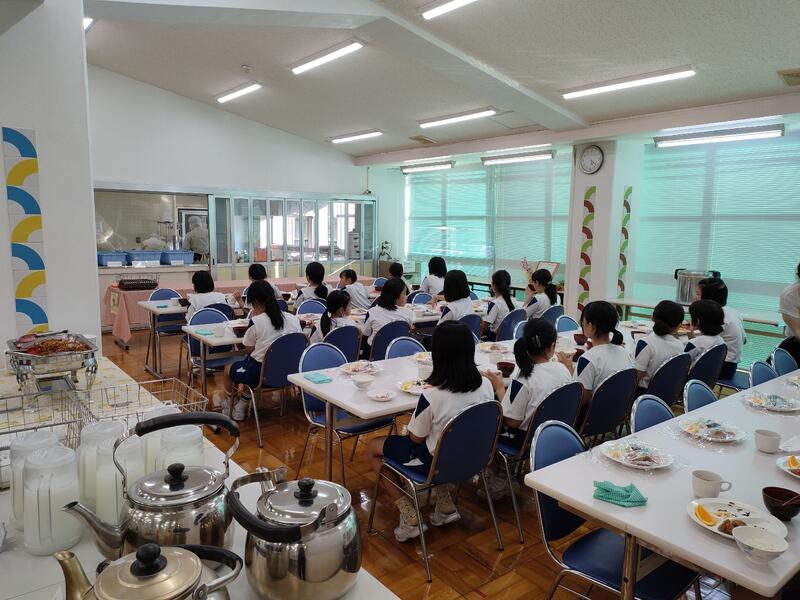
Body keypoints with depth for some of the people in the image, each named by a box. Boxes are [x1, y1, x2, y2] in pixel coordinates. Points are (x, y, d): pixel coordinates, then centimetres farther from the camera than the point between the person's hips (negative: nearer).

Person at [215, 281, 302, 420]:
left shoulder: (256, 321, -17)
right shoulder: (293, 319, -4)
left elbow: (249, 349, -5)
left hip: (262, 374, -5)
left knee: (228, 369, 26)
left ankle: (228, 403, 52)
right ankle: (241, 408, 37)